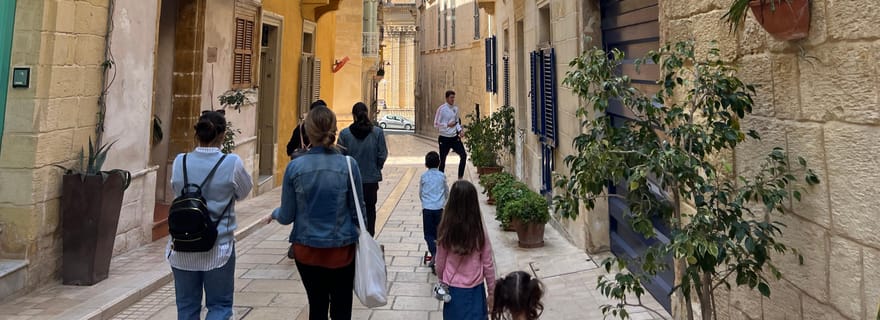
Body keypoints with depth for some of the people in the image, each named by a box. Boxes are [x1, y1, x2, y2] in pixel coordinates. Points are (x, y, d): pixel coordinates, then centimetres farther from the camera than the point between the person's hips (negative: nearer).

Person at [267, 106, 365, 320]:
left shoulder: (295, 167, -9)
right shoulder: (348, 165, -12)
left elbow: (287, 216, -2)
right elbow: (358, 211, -4)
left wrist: (274, 214, 20)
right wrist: (361, 237, 15)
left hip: (306, 250, 1)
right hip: (342, 248, -1)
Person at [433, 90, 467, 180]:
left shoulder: (455, 108, 6)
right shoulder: (441, 109, -10)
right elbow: (436, 124, -9)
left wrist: (460, 130, -1)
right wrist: (447, 125, -16)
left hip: (455, 137, 5)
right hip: (444, 139, -5)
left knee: (463, 155, -5)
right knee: (442, 160, 4)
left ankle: (460, 178, 6)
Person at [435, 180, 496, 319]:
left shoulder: (445, 231, -14)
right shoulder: (480, 232, -16)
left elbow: (440, 264, -4)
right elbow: (488, 265, -8)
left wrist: (442, 282, 14)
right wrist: (492, 291, 5)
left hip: (452, 289, 1)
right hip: (474, 289, -1)